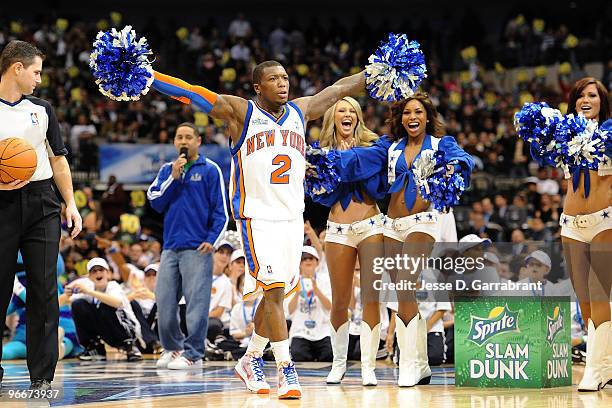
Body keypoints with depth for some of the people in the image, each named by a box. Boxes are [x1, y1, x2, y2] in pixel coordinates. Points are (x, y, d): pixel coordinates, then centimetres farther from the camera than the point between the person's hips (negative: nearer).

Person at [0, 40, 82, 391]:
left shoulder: (41, 109, 14)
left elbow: (58, 159, 19)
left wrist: (70, 202, 11)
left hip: (42, 203, 3)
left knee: (44, 289, -3)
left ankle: (42, 376, 0)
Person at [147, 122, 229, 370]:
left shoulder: (210, 170, 2)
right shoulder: (167, 170, 15)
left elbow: (221, 210, -1)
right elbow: (155, 202, 5)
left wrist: (212, 240, -10)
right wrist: (173, 178, -5)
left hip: (197, 248, -5)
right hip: (170, 247, 5)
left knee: (196, 303, -7)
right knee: (164, 303, 6)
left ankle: (192, 354, -2)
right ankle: (172, 348, 21)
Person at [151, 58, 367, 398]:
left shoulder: (300, 111, 11)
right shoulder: (241, 112, -3)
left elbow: (341, 88, 20)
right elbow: (190, 93, -10)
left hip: (293, 217, 5)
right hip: (257, 217, -5)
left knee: (277, 294, 10)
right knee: (274, 292, -12)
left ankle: (251, 360, 27)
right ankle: (286, 370, -9)